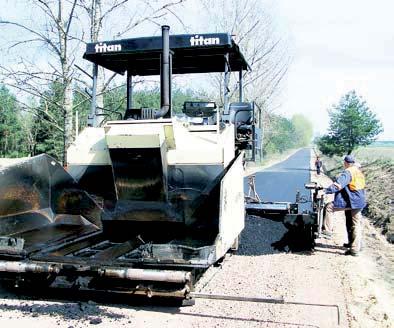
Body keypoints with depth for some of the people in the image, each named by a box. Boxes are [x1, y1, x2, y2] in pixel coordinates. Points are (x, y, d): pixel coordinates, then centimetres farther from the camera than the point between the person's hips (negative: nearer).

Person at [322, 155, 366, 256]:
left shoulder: (347, 173, -15)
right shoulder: (358, 172, 15)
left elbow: (337, 185, -27)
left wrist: (325, 191, -30)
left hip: (350, 201, -9)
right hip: (359, 202, 9)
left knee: (329, 207, -4)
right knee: (356, 225, 14)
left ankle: (327, 229, -4)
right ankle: (355, 248, 23)